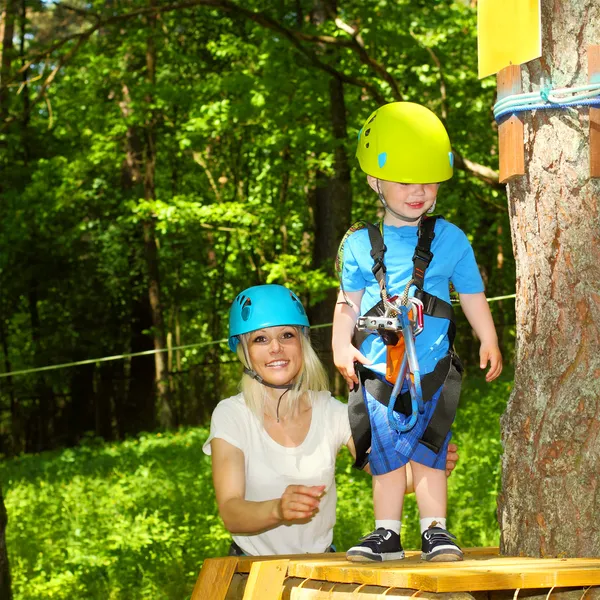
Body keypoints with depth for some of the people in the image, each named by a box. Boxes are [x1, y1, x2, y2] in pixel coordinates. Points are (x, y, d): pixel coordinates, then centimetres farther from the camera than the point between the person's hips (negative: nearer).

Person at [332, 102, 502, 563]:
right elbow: (349, 300, 8)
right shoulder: (361, 244, 4)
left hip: (433, 367, -1)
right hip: (378, 369, 1)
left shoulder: (450, 239, 3)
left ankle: (435, 529, 7)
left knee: (428, 451, -1)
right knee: (387, 453, 5)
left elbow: (472, 295, 10)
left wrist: (489, 342, 8)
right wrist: (342, 344, -4)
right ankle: (387, 533, 12)